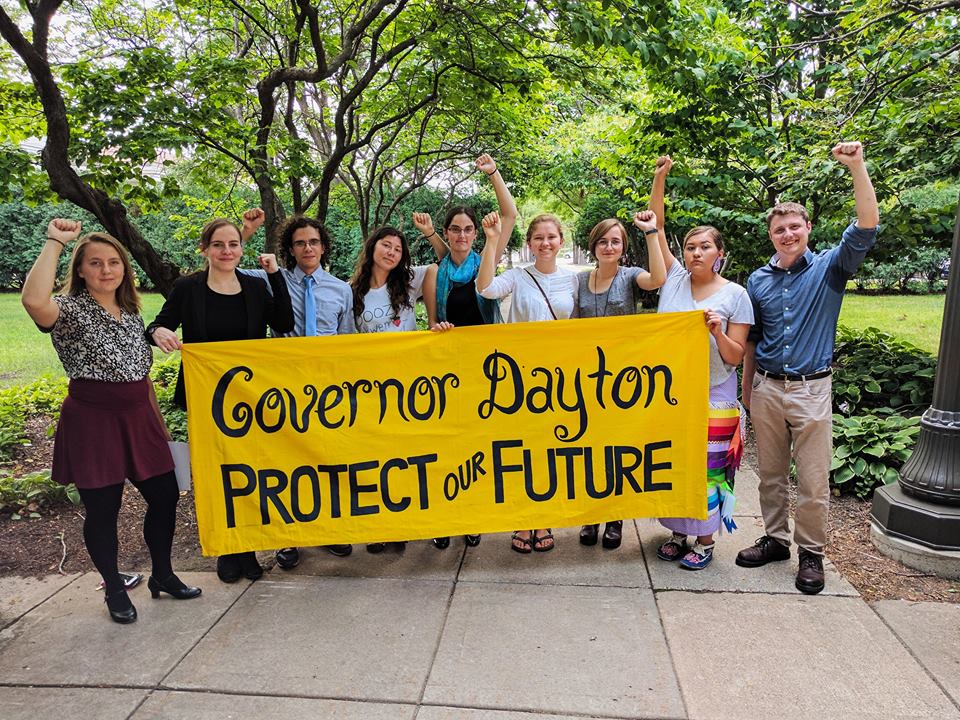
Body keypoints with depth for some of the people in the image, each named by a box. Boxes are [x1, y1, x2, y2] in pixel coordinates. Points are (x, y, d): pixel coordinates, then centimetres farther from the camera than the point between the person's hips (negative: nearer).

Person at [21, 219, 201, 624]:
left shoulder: (131, 314, 11)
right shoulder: (71, 310, -8)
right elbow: (34, 301, -34)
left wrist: (160, 425, 18)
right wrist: (55, 242, -24)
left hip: (138, 420, 6)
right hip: (92, 423, -6)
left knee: (165, 496, 9)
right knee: (102, 509, 5)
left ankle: (162, 576, 30)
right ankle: (115, 591, 26)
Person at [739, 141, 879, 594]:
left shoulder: (829, 268, -1)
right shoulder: (758, 280, 7)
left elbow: (866, 229, -18)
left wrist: (857, 168, -26)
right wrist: (746, 389, 14)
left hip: (811, 388, -3)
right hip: (766, 388, 3)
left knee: (813, 480, 3)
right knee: (770, 474, 13)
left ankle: (811, 552, 20)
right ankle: (775, 539, 28)